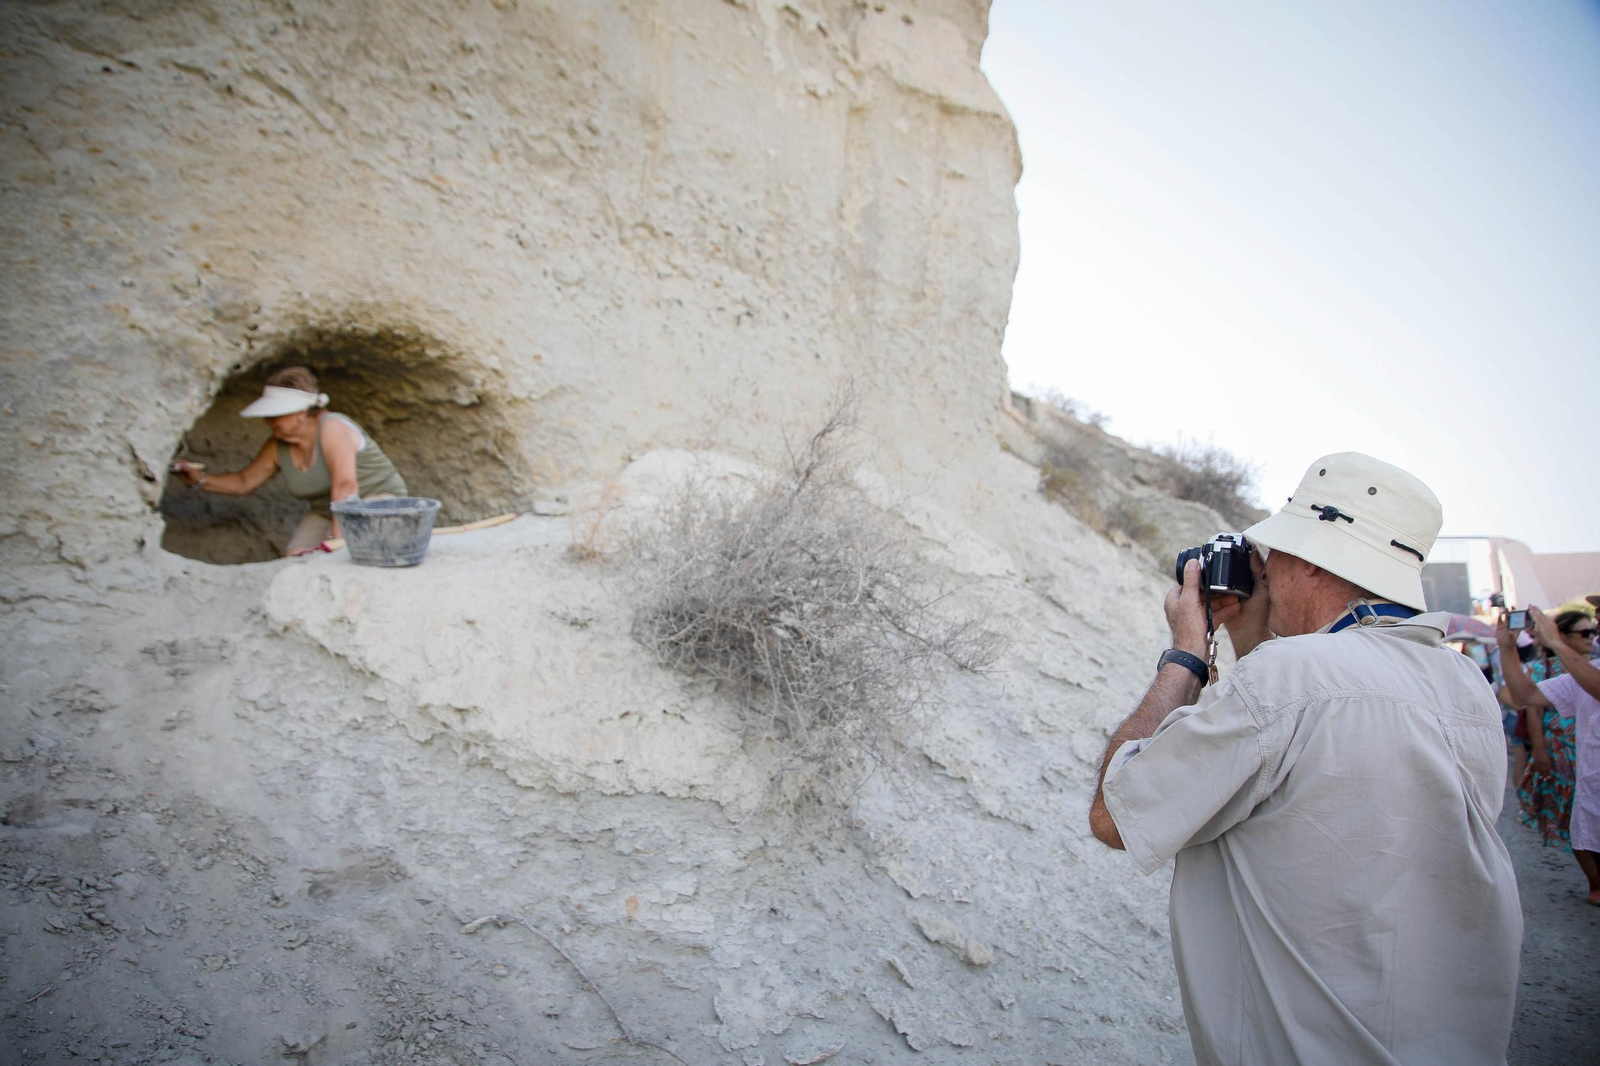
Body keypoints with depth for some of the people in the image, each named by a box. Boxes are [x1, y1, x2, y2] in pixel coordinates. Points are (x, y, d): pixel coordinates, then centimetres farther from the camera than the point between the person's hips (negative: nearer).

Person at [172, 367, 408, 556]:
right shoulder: (277, 447, -3)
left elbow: (345, 485, -36)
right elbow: (244, 482, 12)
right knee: (294, 555, -13)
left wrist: (337, 537, -42)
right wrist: (202, 479, -5)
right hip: (326, 510, 7)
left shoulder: (331, 428, -27)